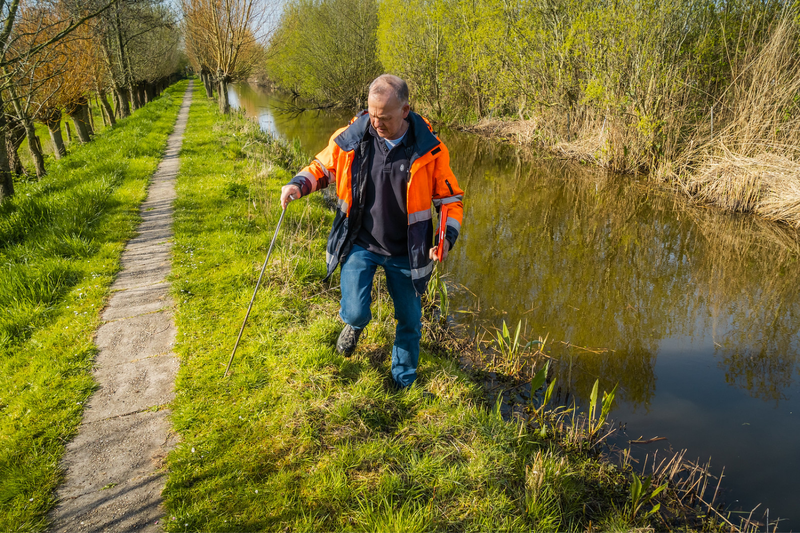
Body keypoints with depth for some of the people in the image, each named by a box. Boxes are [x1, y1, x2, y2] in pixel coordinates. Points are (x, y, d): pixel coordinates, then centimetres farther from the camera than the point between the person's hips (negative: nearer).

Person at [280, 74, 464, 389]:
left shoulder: (429, 149, -13)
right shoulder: (350, 139, -12)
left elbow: (451, 198, -1)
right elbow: (322, 167, 7)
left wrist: (448, 237, -16)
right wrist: (299, 185, -14)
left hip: (405, 252, 1)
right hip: (360, 244, 0)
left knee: (409, 321, 13)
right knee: (355, 313, -14)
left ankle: (404, 382, 40)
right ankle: (355, 324, 29)